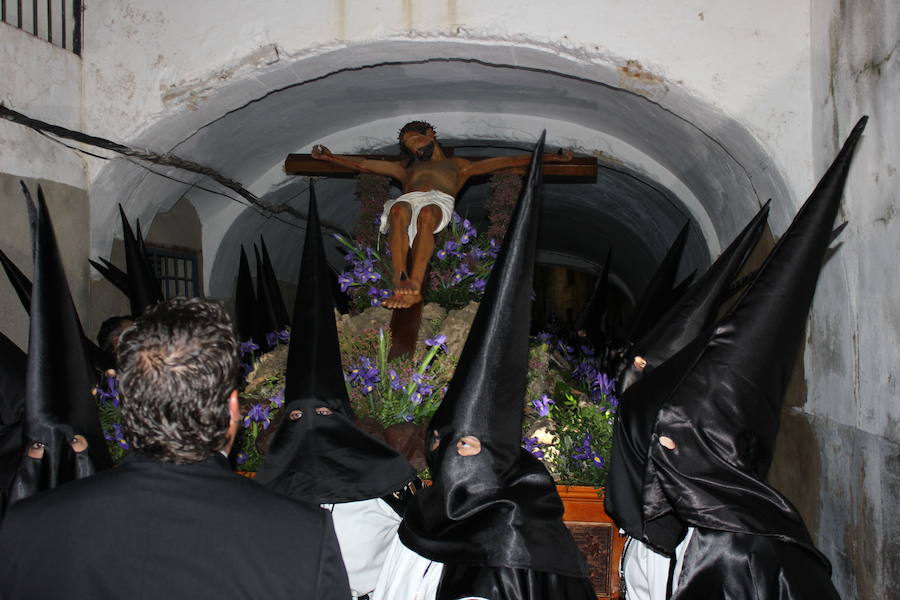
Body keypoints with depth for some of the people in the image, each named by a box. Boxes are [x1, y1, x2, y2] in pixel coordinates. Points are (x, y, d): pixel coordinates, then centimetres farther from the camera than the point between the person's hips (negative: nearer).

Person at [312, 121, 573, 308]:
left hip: (440, 200, -2)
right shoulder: (407, 169, 46)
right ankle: (400, 282, -54)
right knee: (399, 210, -37)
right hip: (410, 197, 2)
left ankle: (414, 285, -55)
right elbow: (363, 164, 46)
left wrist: (551, 157, 30)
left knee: (426, 215, -40)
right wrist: (329, 157, 42)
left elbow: (512, 161, 34)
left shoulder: (458, 165, 39)